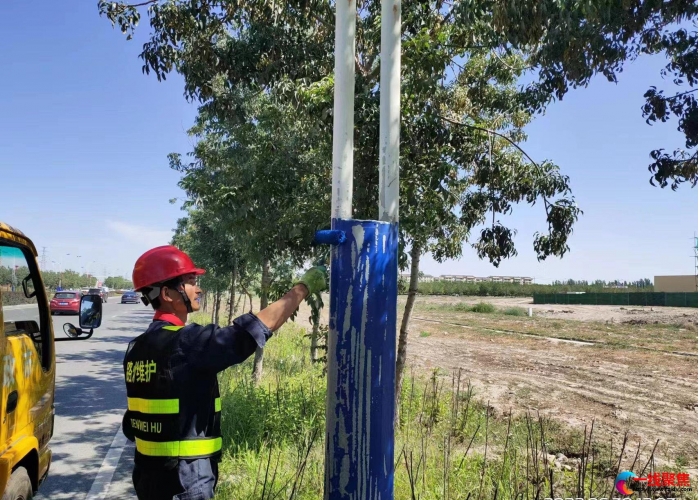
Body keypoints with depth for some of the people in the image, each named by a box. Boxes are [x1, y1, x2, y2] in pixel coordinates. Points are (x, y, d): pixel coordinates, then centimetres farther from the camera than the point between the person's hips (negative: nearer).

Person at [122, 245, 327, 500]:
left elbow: (132, 423, 12)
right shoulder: (185, 343, -21)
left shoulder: (138, 348, 5)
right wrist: (304, 286, -12)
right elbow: (261, 325, -21)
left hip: (149, 473, 9)